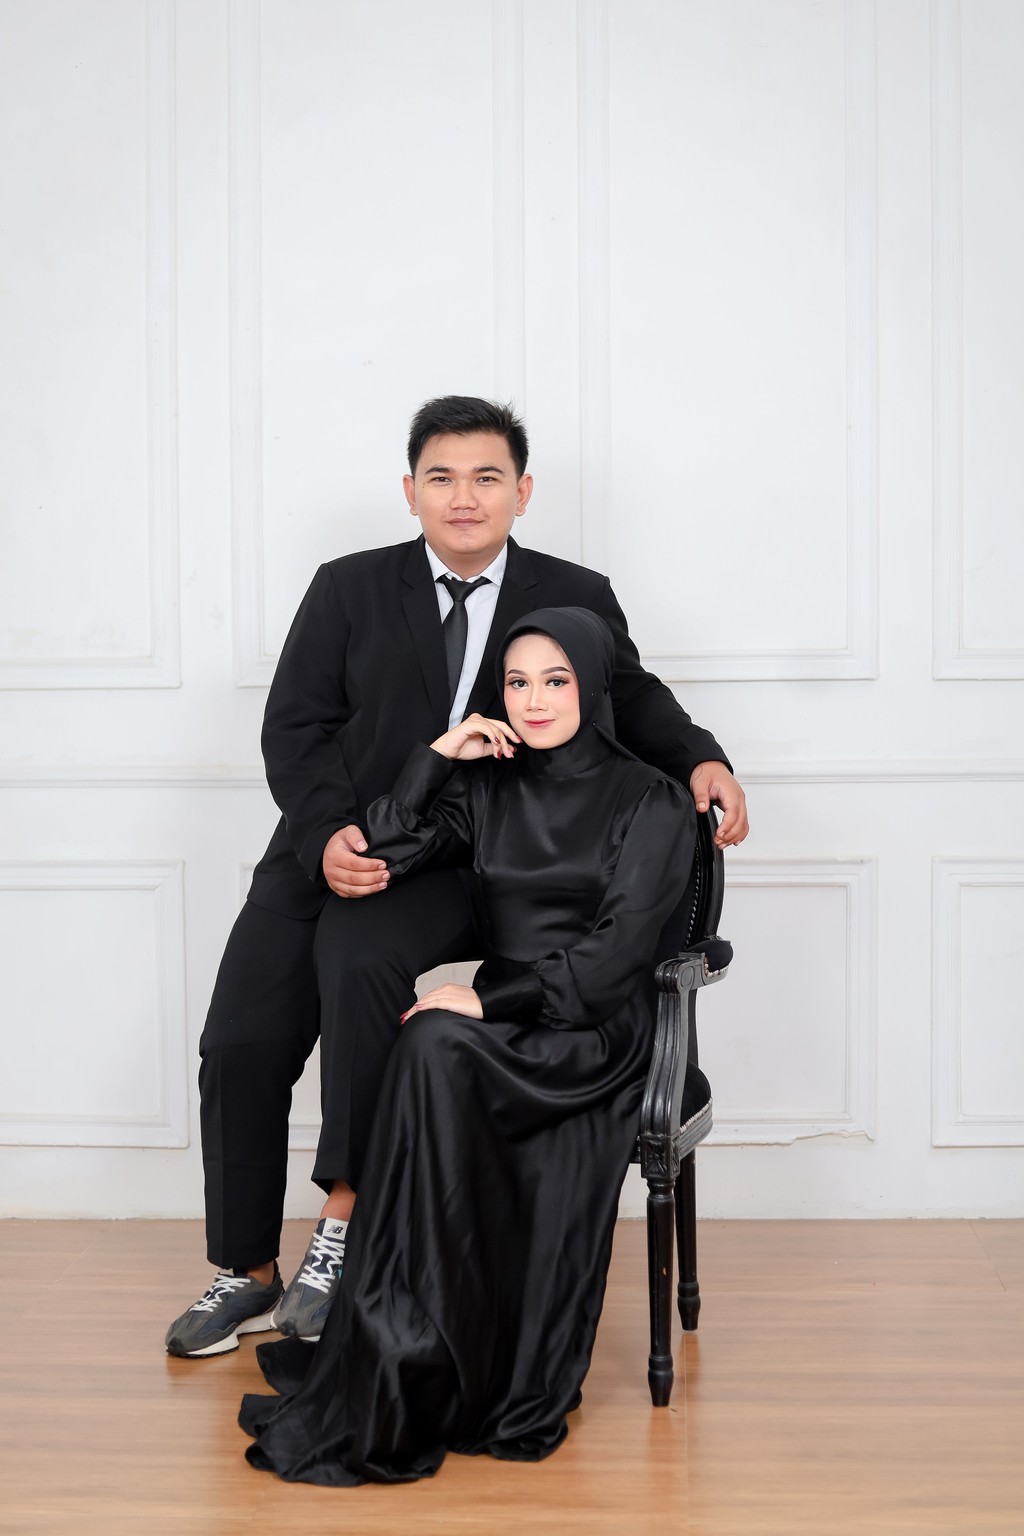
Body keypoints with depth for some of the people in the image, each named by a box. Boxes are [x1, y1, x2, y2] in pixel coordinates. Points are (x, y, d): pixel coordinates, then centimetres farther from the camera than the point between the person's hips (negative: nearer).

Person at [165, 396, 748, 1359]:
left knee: (360, 956, -34)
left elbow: (631, 700, 19)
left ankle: (343, 1224, -23)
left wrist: (699, 760, -2)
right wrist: (327, 835, -14)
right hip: (329, 848, 3)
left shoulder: (575, 599, 7)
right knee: (240, 1044, -8)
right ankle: (246, 1276, 11)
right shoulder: (348, 590, 8)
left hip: (456, 866, -3)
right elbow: (295, 728, 4)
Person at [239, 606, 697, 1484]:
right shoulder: (489, 789, 17)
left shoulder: (649, 801, 2)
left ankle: (381, 1389, -32)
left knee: (434, 1049, -34)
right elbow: (380, 858, 7)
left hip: (593, 1034, -4)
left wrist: (487, 1002, -17)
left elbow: (613, 957, -9)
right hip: (500, 1028, 4)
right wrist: (438, 756, 2)